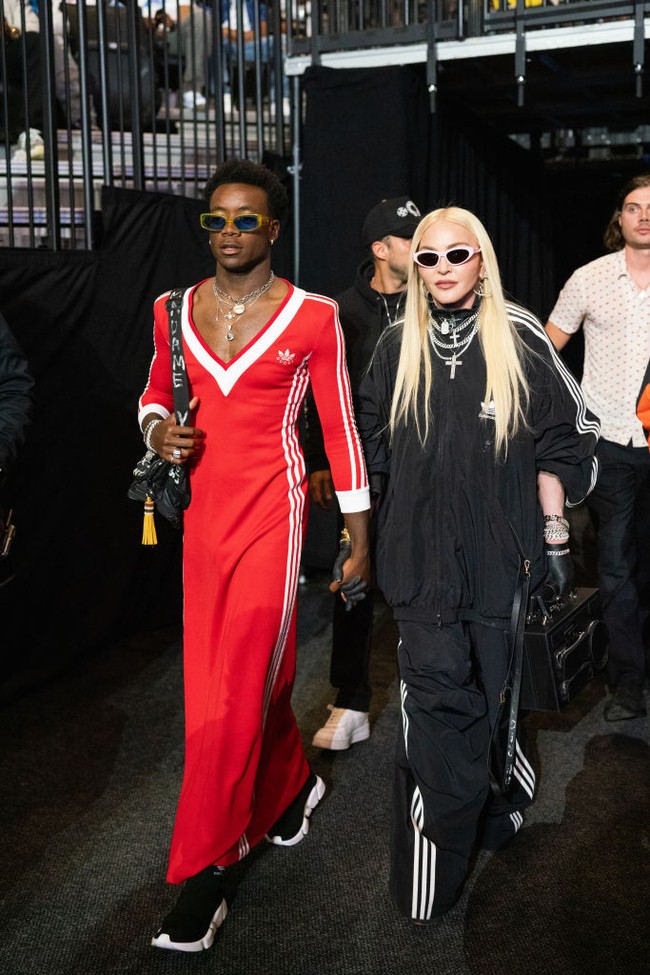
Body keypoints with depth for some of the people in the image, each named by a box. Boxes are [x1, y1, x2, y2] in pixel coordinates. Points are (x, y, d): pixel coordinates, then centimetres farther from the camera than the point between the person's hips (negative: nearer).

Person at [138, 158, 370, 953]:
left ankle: (204, 873, 10)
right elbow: (155, 391, 22)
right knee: (257, 671, 15)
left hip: (270, 512, -4)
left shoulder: (312, 318, -5)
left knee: (235, 690, -4)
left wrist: (360, 541, 1)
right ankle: (292, 784, 44)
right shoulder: (174, 311, 6)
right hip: (203, 509, 5)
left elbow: (340, 430, -1)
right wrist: (156, 428, -3)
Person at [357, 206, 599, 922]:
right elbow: (371, 452, 12)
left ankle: (502, 800, 40)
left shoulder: (520, 339, -1)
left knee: (499, 691, 10)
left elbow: (556, 442, 2)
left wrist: (555, 536, 0)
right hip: (420, 559, 1)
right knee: (437, 699, -1)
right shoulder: (397, 348, 6)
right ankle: (432, 869, 12)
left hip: (502, 554, -1)